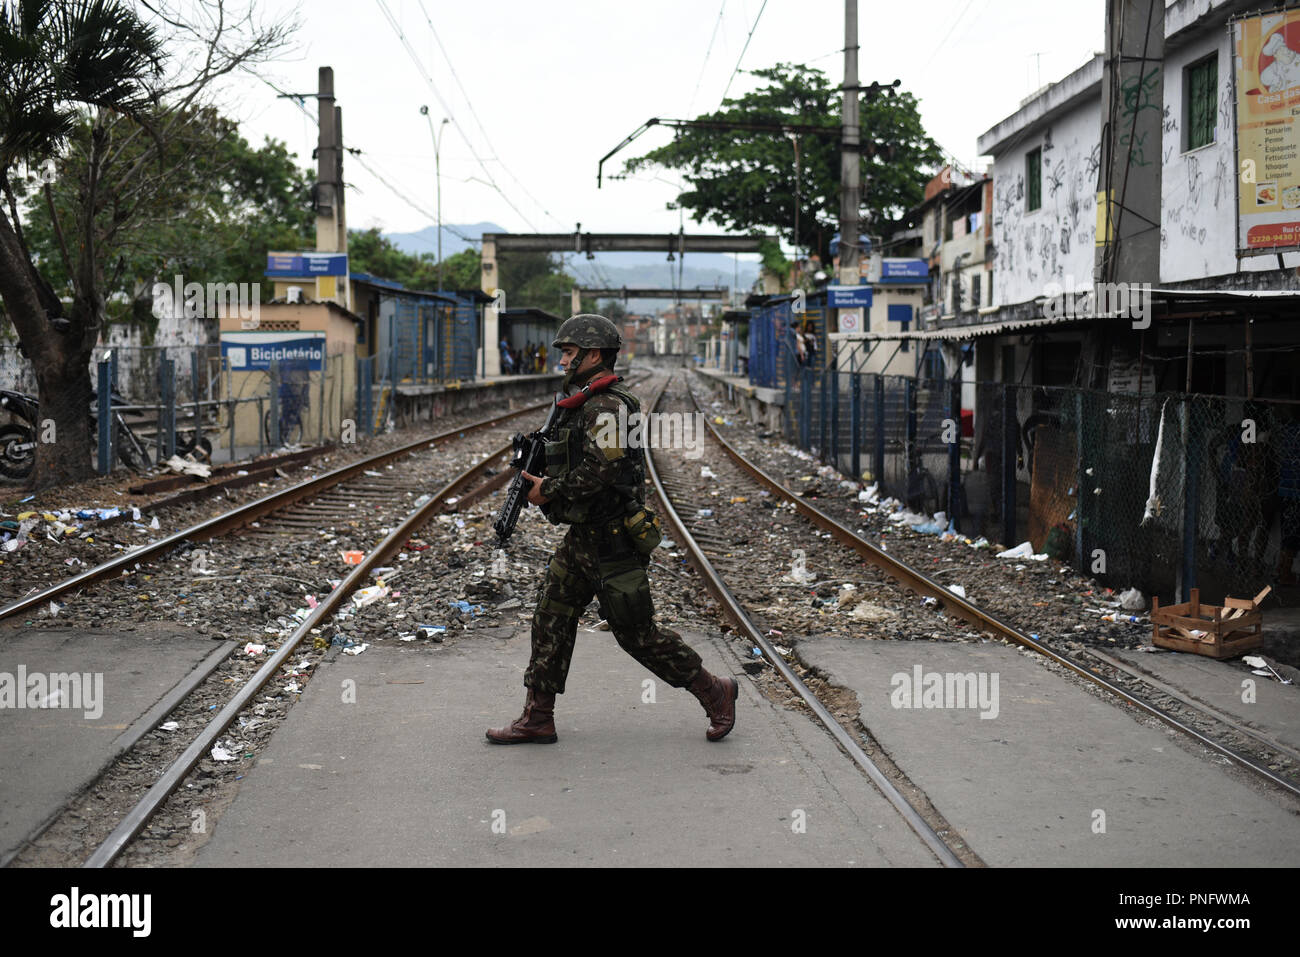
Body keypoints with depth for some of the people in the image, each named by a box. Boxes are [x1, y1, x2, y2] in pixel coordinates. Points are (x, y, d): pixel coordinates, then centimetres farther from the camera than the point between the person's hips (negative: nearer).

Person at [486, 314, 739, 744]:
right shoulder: (581, 405, 14)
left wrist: (549, 490, -16)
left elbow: (602, 470, -27)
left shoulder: (607, 407, -18)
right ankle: (538, 719, 13)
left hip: (611, 542, -10)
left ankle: (714, 692, 13)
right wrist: (539, 479, 5)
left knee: (637, 633, -2)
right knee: (551, 619, 8)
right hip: (581, 538, 10)